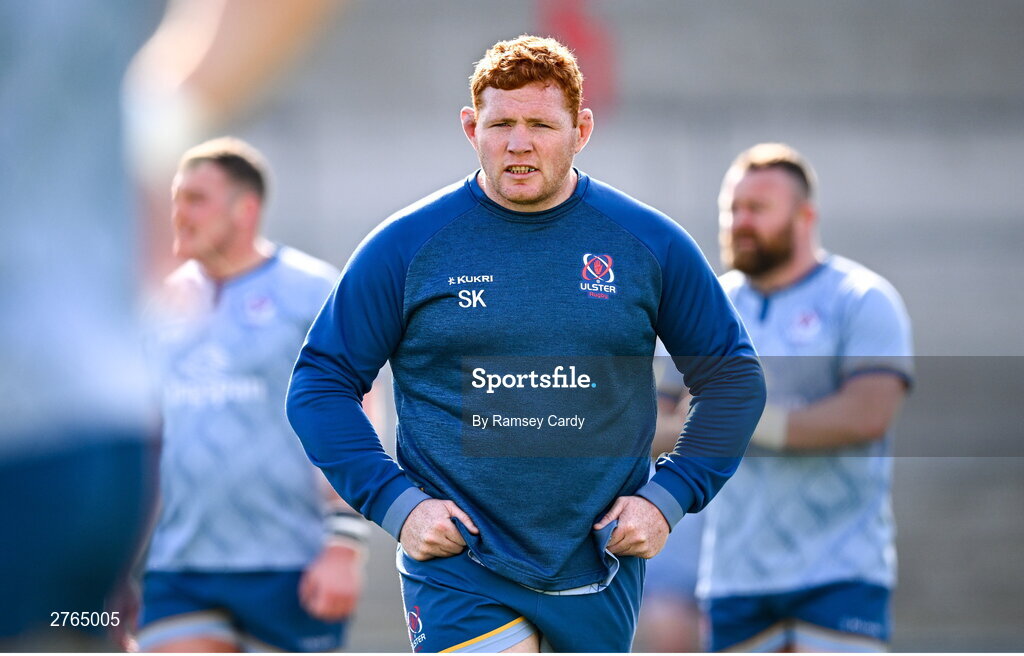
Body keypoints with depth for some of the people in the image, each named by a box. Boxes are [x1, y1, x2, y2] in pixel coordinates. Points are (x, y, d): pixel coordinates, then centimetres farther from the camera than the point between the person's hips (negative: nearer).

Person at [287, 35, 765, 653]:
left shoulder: (650, 244, 3)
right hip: (459, 572, -2)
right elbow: (321, 384, 3)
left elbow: (733, 377, 11)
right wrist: (395, 503, -8)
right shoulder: (407, 247, -2)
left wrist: (669, 498, 0)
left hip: (597, 574, 3)